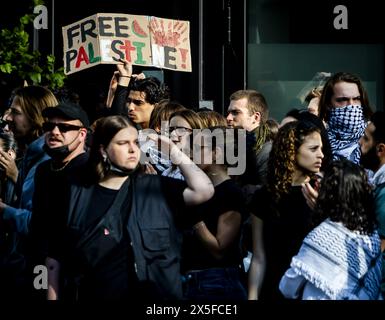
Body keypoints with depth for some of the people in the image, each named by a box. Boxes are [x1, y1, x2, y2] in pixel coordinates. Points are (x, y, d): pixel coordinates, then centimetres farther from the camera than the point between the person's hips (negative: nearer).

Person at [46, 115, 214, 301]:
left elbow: (204, 191, -12)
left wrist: (174, 153, -7)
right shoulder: (76, 195, 1)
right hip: (95, 295, 0)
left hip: (156, 297, 0)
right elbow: (55, 258, 4)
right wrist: (52, 298, 0)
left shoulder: (157, 188, 1)